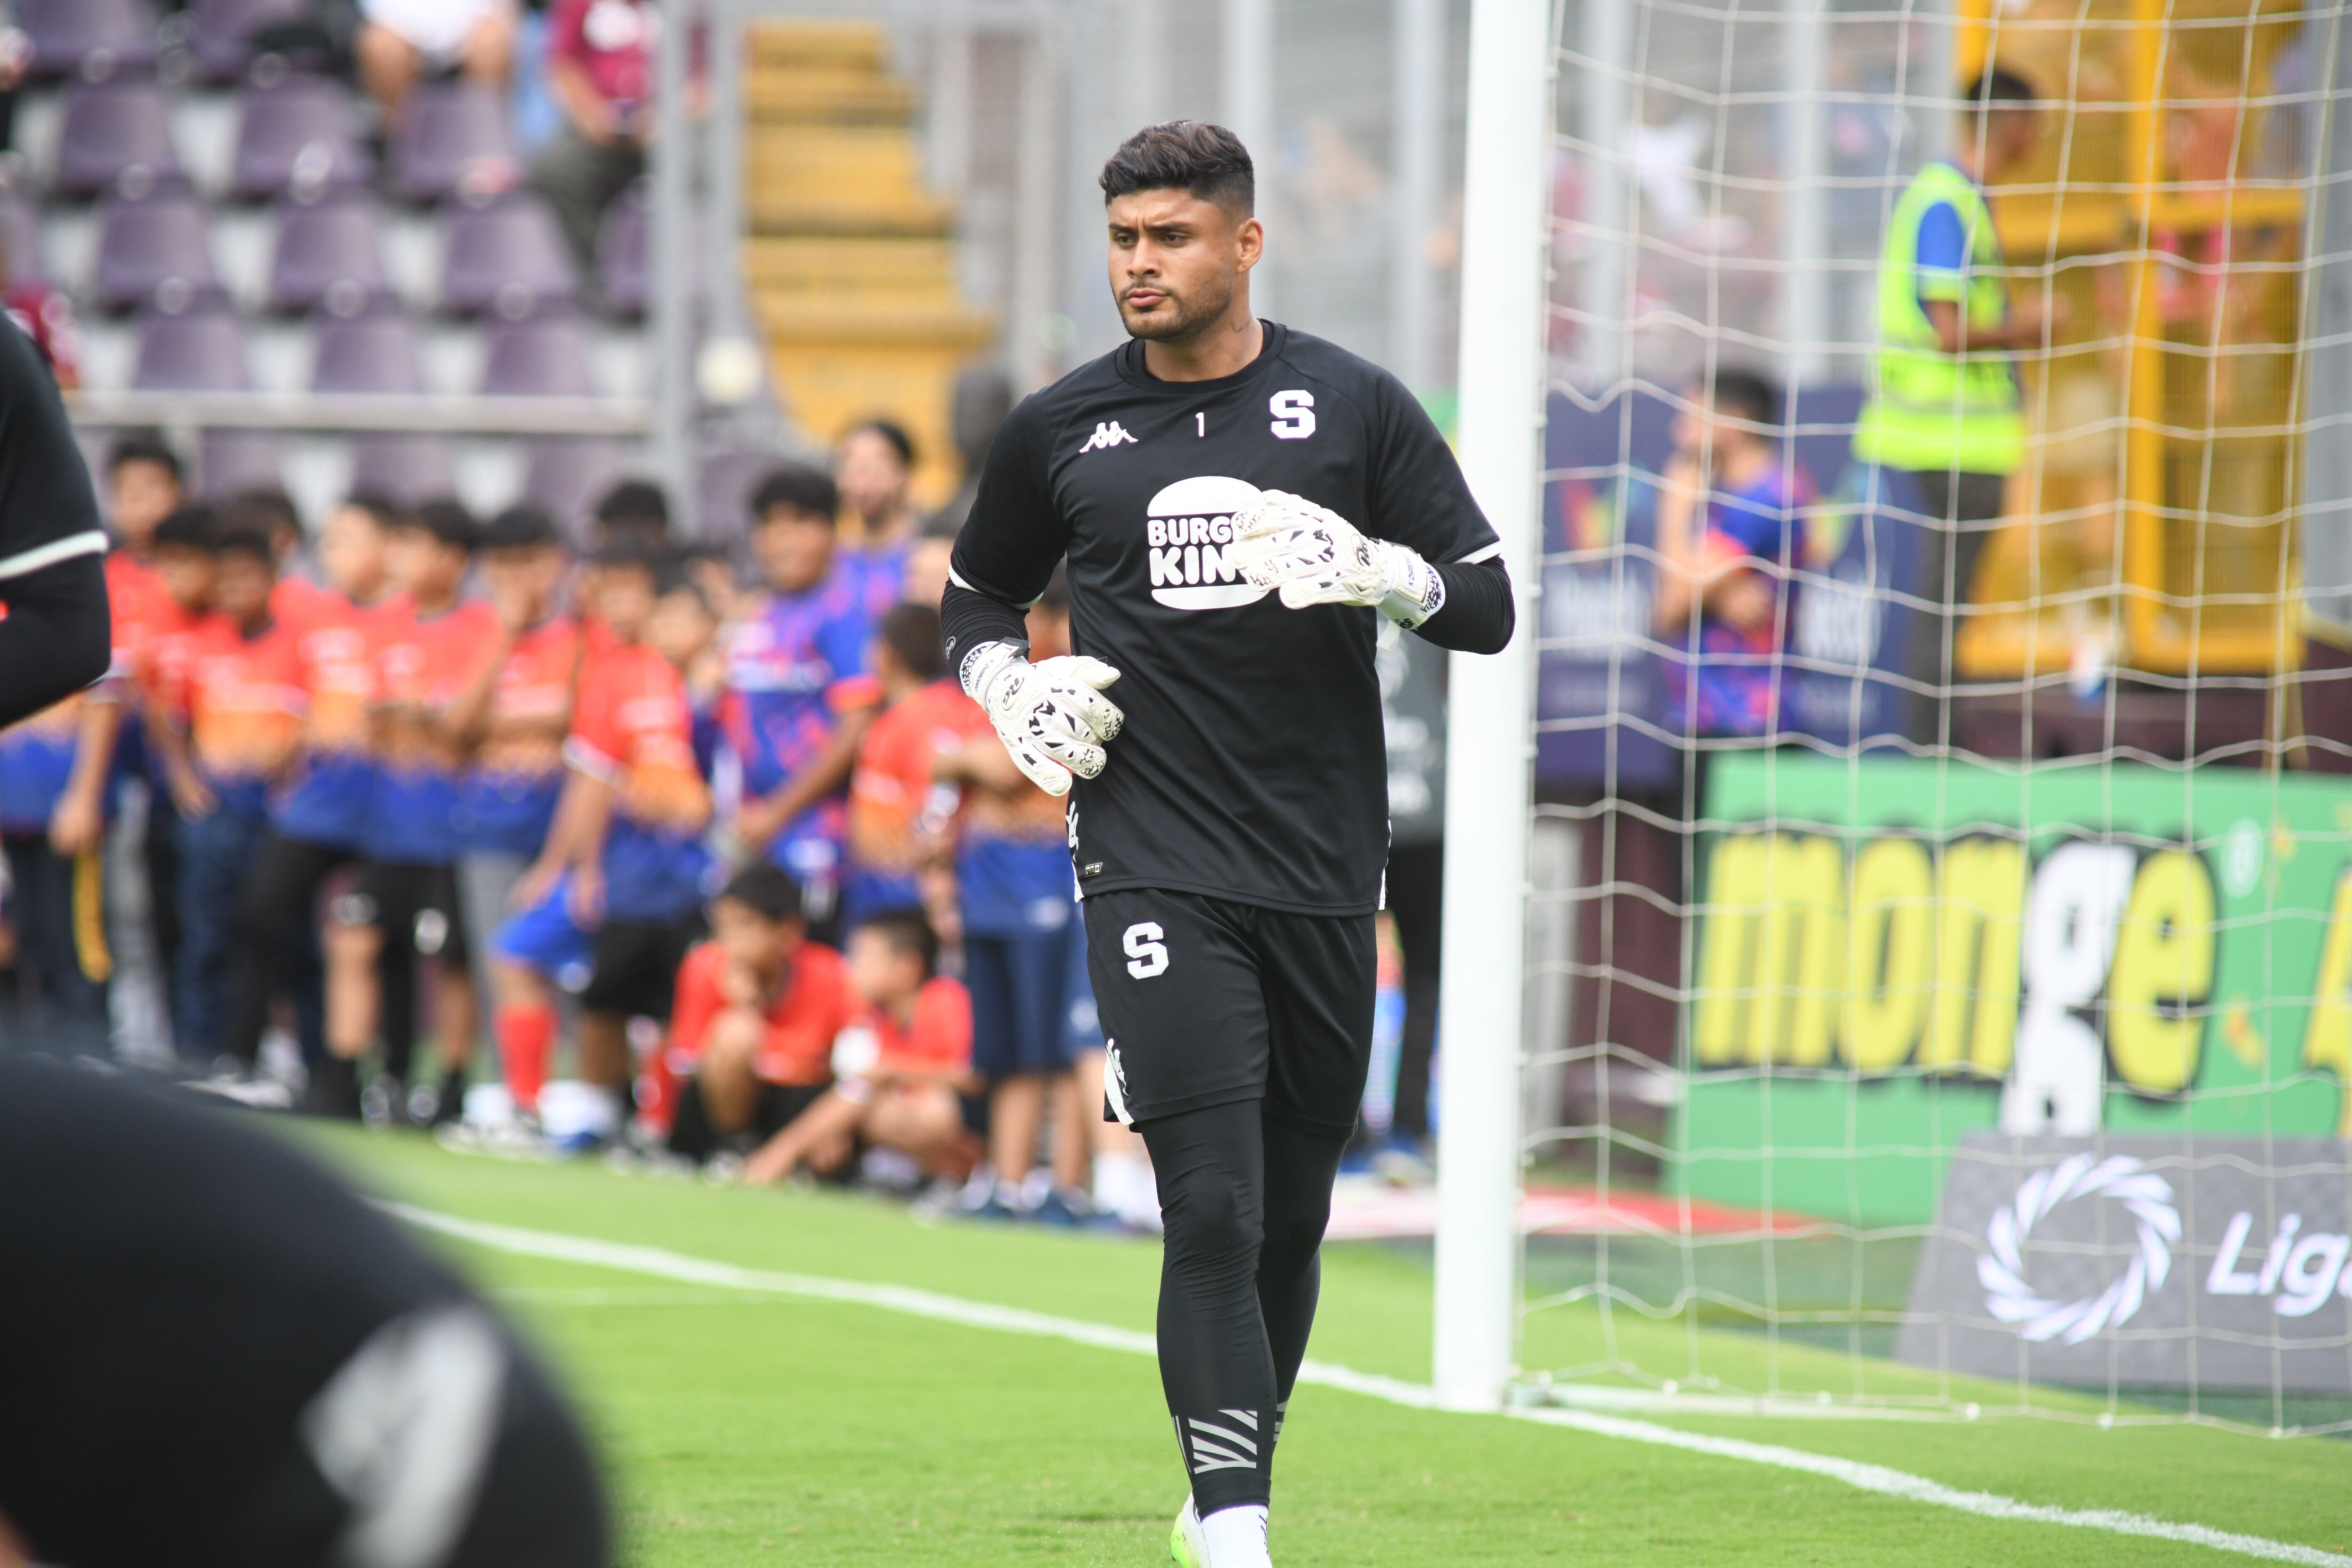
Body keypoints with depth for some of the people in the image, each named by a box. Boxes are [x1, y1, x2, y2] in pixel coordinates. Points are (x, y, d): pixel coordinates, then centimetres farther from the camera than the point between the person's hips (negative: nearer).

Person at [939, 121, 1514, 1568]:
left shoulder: (1355, 407, 5)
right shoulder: (1062, 429, 7)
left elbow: (1488, 606, 4)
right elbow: (977, 600, 22)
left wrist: (1376, 570, -16)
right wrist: (1015, 693, 1)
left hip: (1326, 866, 2)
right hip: (1156, 865, -2)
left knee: (1292, 1214, 9)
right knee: (1212, 1205, -14)